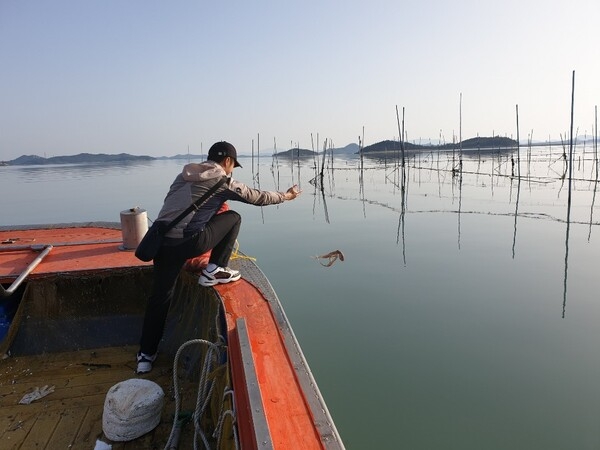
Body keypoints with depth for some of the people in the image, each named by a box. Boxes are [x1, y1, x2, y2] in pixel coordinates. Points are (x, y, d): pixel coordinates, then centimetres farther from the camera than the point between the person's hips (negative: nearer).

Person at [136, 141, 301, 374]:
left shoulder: (186, 175, 20)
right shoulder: (223, 182, 5)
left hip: (161, 240, 6)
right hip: (188, 241, -6)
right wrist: (284, 196, 32)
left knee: (159, 297, 17)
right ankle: (214, 271, 13)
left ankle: (146, 355, 23)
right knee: (233, 218, 13)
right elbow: (257, 197, 15)